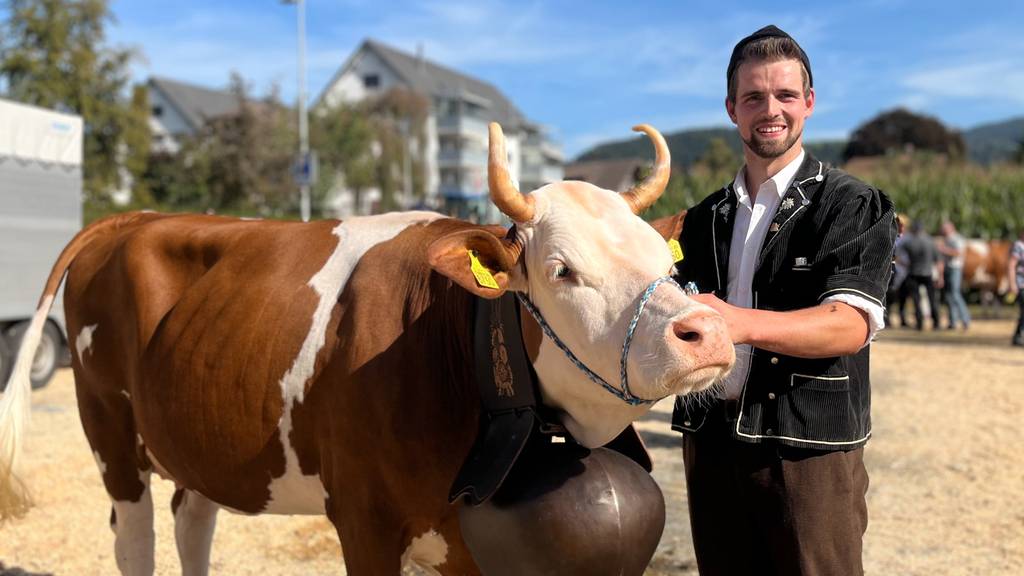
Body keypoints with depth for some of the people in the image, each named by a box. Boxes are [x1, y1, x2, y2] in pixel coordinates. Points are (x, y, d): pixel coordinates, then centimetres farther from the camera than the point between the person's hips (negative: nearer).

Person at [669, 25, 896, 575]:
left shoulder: (852, 206, -2)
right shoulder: (704, 220, 14)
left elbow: (851, 325, -17)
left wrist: (741, 322, -33)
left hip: (809, 450, -5)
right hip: (710, 444, 5)